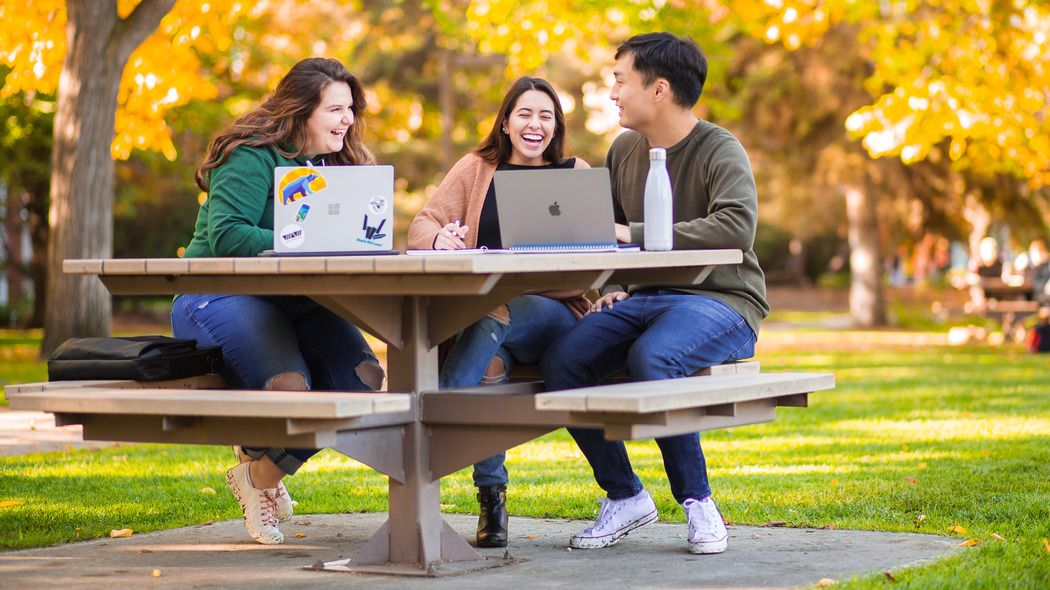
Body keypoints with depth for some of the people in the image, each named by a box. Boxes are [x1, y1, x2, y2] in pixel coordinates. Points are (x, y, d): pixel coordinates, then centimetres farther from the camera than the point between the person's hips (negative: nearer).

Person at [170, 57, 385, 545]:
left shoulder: (341, 164, 16)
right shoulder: (252, 158, -9)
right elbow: (226, 236, -21)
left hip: (297, 300, 7)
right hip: (221, 296, -7)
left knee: (362, 376, -21)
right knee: (287, 384, -34)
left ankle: (266, 471, 3)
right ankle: (254, 470, 5)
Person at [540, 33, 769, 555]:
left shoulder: (720, 151, -10)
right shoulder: (624, 150, 13)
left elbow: (737, 226, -28)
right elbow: (609, 231, 26)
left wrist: (636, 235, -27)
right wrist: (612, 286, 5)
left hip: (720, 301, -6)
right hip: (644, 298, 6)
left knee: (650, 357, -38)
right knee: (560, 360, -20)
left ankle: (697, 501, -18)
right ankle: (624, 496, -4)